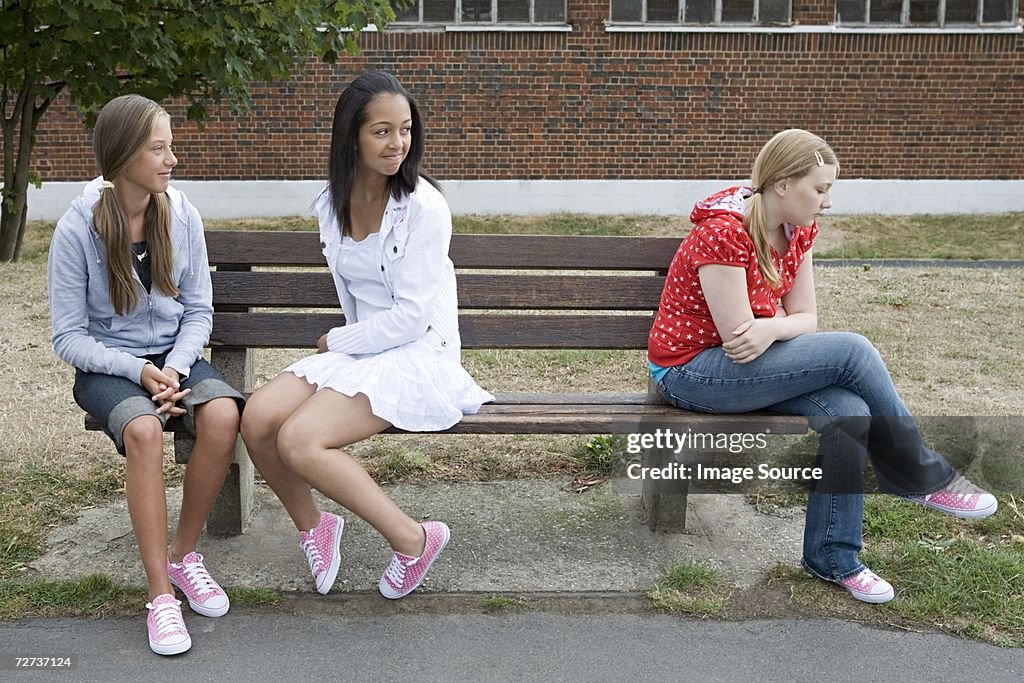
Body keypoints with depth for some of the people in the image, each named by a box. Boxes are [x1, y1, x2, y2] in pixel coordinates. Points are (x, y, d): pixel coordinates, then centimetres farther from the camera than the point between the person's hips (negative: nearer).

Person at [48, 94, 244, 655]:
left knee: (223, 414, -29)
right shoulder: (77, 229, -13)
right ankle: (160, 594, -22)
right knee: (143, 430, -35)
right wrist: (138, 371, -21)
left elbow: (198, 310, 2)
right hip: (106, 367, -3)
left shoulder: (181, 215, -4)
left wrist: (176, 367, -16)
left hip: (174, 355, 3)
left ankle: (184, 555, -8)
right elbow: (69, 337, -9)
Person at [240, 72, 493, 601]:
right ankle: (311, 524, 12)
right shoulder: (332, 203, 5)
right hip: (358, 351, 7)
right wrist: (342, 344, 6)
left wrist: (336, 342, -6)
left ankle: (413, 538, -7)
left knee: (300, 441, -24)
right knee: (257, 419, -15)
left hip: (419, 355, -6)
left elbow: (410, 317, -16)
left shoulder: (423, 206, -15)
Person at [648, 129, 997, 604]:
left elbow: (806, 318, 0)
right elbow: (737, 336, -23)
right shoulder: (723, 234, -23)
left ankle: (832, 557, -3)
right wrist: (783, 323, -9)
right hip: (690, 372, -8)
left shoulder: (798, 231, 3)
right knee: (851, 351, -20)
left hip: (743, 367, 8)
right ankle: (922, 475, 0)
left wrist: (769, 330, -21)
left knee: (847, 412, -18)